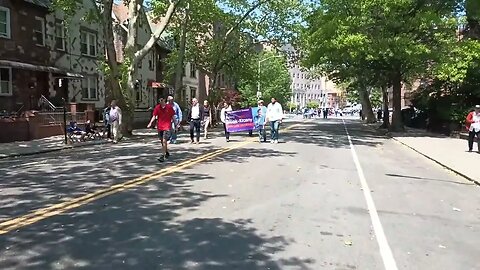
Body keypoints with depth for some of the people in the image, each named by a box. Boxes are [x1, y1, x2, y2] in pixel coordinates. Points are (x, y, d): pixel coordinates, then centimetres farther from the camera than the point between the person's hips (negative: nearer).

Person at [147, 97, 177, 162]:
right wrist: (150, 123, -11)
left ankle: (162, 156, -13)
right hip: (159, 126, 4)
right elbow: (154, 116, 2)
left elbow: (173, 116, 4)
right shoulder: (157, 107, 4)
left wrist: (176, 124, 3)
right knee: (162, 141, 15)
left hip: (167, 126, -4)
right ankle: (167, 152, 36)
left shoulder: (169, 107, -2)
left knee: (164, 141, -14)